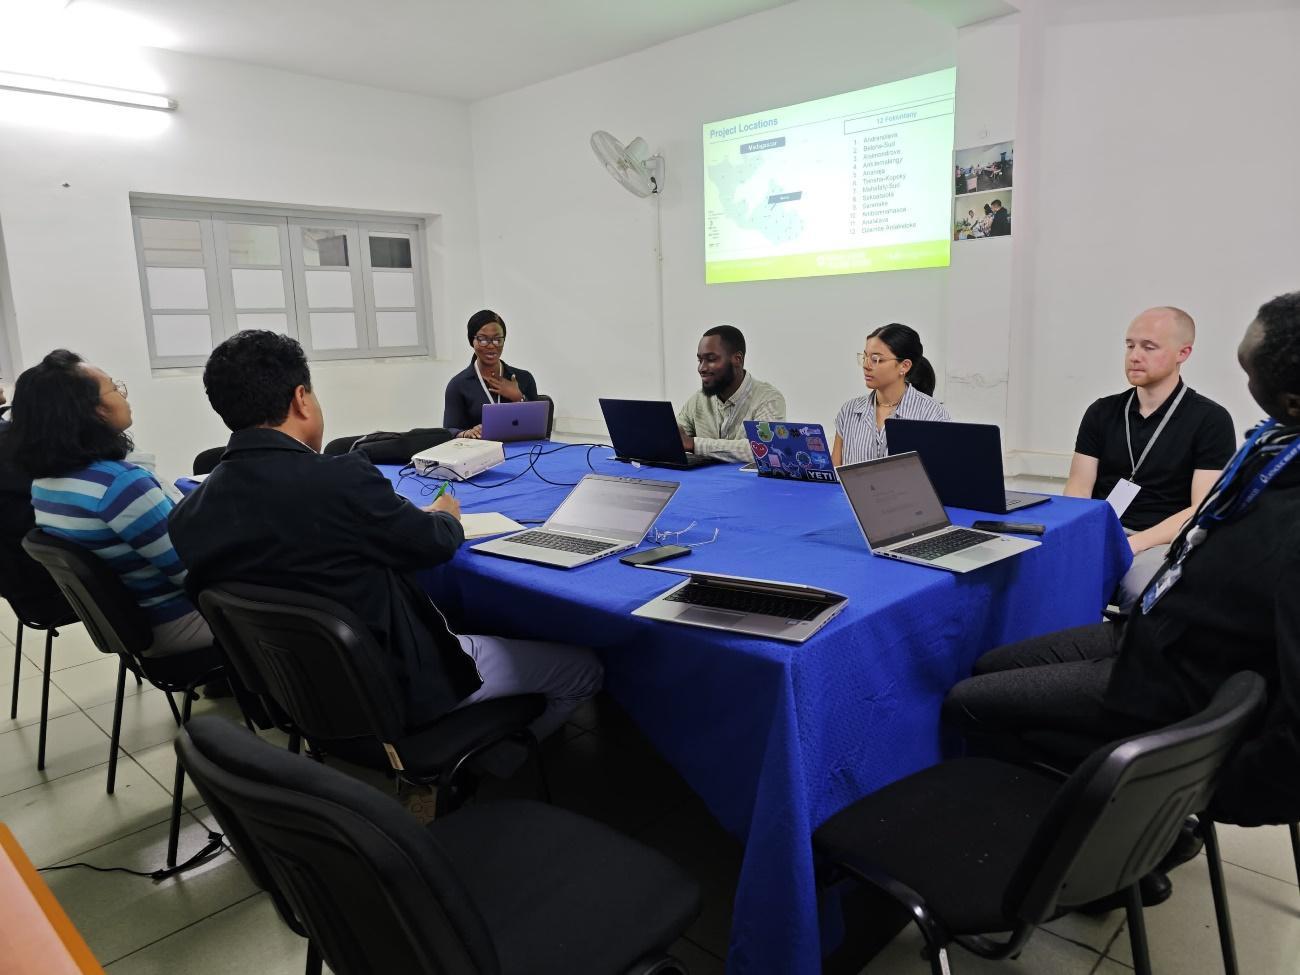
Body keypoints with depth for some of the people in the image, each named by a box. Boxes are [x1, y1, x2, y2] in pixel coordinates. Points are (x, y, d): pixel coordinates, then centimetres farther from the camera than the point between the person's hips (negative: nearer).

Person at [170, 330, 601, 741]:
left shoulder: (188, 514, -8)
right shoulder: (339, 479, -29)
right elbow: (433, 543, -13)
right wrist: (445, 514, 11)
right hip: (396, 687, -7)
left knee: (452, 617, 33)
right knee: (583, 666, 7)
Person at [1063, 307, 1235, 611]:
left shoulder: (1210, 420, 2)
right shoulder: (1101, 412, 13)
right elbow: (1078, 489, 7)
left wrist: (1133, 544, -19)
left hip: (1161, 544, -3)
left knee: (1145, 594, -37)